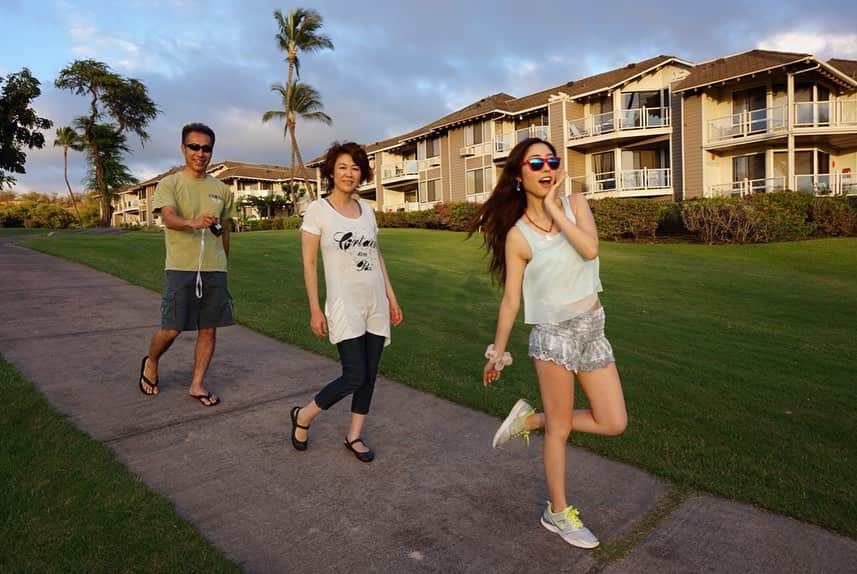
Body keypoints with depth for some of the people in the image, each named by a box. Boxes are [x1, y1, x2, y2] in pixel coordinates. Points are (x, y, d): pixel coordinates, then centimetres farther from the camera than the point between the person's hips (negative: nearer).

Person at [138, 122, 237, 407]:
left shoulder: (221, 189, 11)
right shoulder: (169, 184, -1)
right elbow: (168, 218, -19)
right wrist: (193, 222, -40)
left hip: (214, 270, 4)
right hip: (180, 268, -3)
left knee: (209, 329, 5)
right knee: (171, 329, -2)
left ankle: (197, 385, 19)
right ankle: (151, 363, 30)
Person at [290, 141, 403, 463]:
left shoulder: (367, 210, 10)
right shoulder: (318, 210, -4)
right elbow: (309, 262, -5)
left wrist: (391, 298, 13)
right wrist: (315, 309, -9)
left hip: (376, 304, 6)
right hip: (344, 306, -5)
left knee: (369, 375, 8)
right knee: (355, 376, -10)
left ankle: (354, 435, 25)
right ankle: (303, 416, 15)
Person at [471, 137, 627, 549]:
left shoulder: (575, 204, 1)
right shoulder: (517, 235, -10)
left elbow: (590, 248, -18)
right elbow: (510, 300, -5)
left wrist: (553, 208, -15)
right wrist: (497, 352, -1)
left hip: (593, 328, 6)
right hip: (554, 333, -5)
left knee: (614, 423, 9)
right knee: (561, 427, 6)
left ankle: (531, 419, 26)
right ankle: (558, 513, 27)